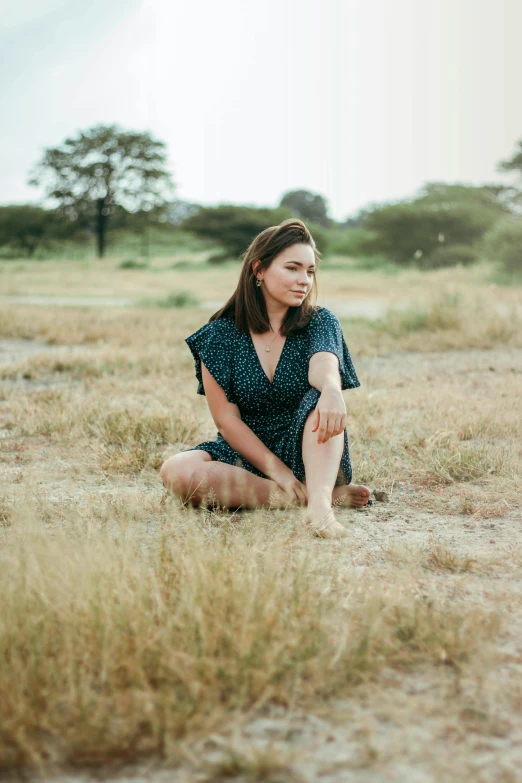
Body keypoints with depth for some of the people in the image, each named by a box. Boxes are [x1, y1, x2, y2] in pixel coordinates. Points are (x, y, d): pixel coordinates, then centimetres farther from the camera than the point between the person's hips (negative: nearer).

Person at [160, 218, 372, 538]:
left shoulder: (319, 322, -1)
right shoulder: (220, 334, -3)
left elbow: (323, 365, -26)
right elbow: (227, 420, -7)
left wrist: (332, 389, -51)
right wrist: (277, 470, -19)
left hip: (308, 454, 0)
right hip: (246, 454, 1)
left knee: (321, 399, -29)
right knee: (176, 471, -30)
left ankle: (318, 502, -50)